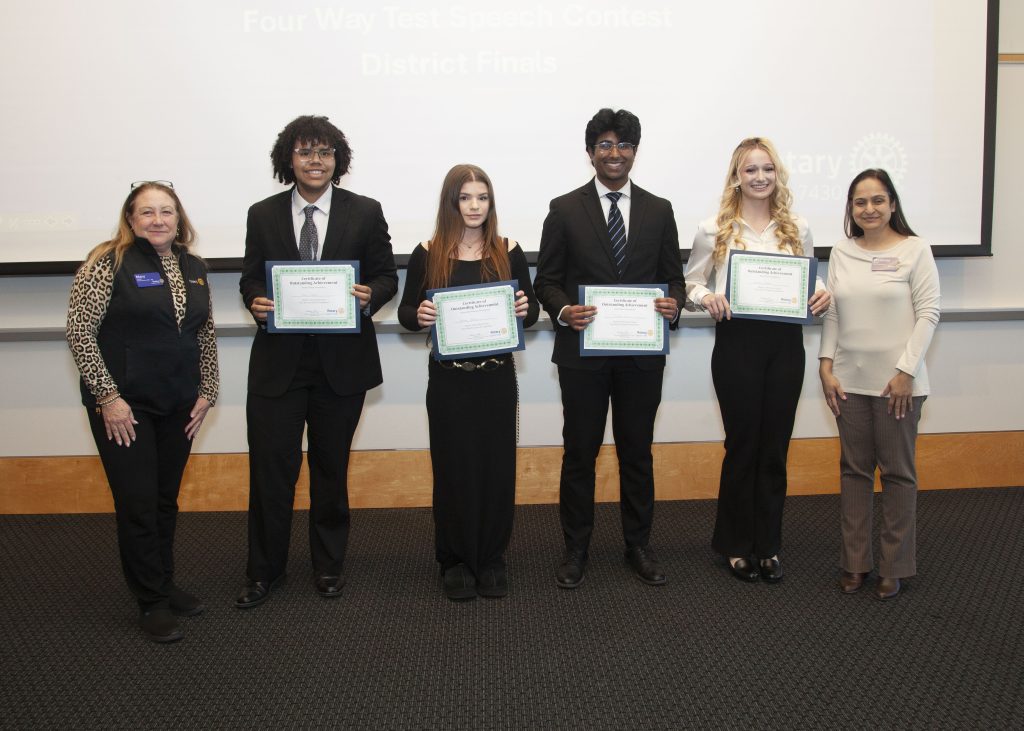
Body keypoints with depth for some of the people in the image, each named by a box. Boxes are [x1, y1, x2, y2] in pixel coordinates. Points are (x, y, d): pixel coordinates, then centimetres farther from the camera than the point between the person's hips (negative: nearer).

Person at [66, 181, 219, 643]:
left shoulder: (194, 267, 7)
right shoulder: (108, 263, -10)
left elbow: (206, 335, 13)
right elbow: (79, 332, -12)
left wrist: (206, 393, 6)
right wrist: (108, 397, -15)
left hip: (178, 406, 5)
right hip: (124, 406, -5)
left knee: (166, 501, 14)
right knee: (138, 505, 1)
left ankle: (165, 584, 30)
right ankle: (152, 603, 14)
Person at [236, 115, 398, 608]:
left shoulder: (365, 213, 1)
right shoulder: (263, 215, 4)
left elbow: (387, 275, 4)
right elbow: (250, 278, 9)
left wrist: (370, 297, -18)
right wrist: (255, 301, -14)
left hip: (342, 361, 0)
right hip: (278, 360, 0)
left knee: (331, 466, 13)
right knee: (270, 467, 1)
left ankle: (328, 565, 31)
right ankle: (264, 571, 19)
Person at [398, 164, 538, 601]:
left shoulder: (508, 253, 3)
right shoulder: (428, 254, 0)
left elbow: (531, 311, 8)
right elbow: (405, 312, 4)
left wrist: (526, 308, -15)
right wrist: (419, 316, -19)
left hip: (497, 376, 1)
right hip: (449, 379, -1)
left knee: (496, 466, 6)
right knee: (453, 468, 5)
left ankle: (491, 558, 23)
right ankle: (456, 561, 20)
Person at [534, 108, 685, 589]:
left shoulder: (658, 211, 7)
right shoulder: (565, 210, 0)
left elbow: (672, 276, 8)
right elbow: (547, 280, 0)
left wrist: (673, 302, -14)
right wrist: (563, 310, -20)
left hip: (642, 353, 2)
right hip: (582, 351, -2)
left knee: (637, 451, 12)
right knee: (579, 452, 8)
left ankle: (638, 544, 27)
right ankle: (576, 548, 22)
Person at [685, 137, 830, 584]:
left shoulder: (797, 230, 8)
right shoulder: (713, 230, -1)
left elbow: (809, 285, 15)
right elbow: (690, 282, 4)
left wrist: (822, 297, -7)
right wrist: (705, 297, -17)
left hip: (785, 345, 3)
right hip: (737, 343, -3)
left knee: (775, 449, 9)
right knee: (742, 446, 6)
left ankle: (768, 546, 23)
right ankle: (736, 545, 22)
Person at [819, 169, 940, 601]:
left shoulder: (914, 250, -3)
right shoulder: (840, 253, 8)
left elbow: (928, 314, -7)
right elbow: (831, 315, 9)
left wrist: (906, 371, -12)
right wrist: (826, 367, 1)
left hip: (898, 382, -4)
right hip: (849, 380, 4)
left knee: (897, 471, 6)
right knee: (854, 469, 10)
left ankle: (895, 566, 17)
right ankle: (855, 562, 20)